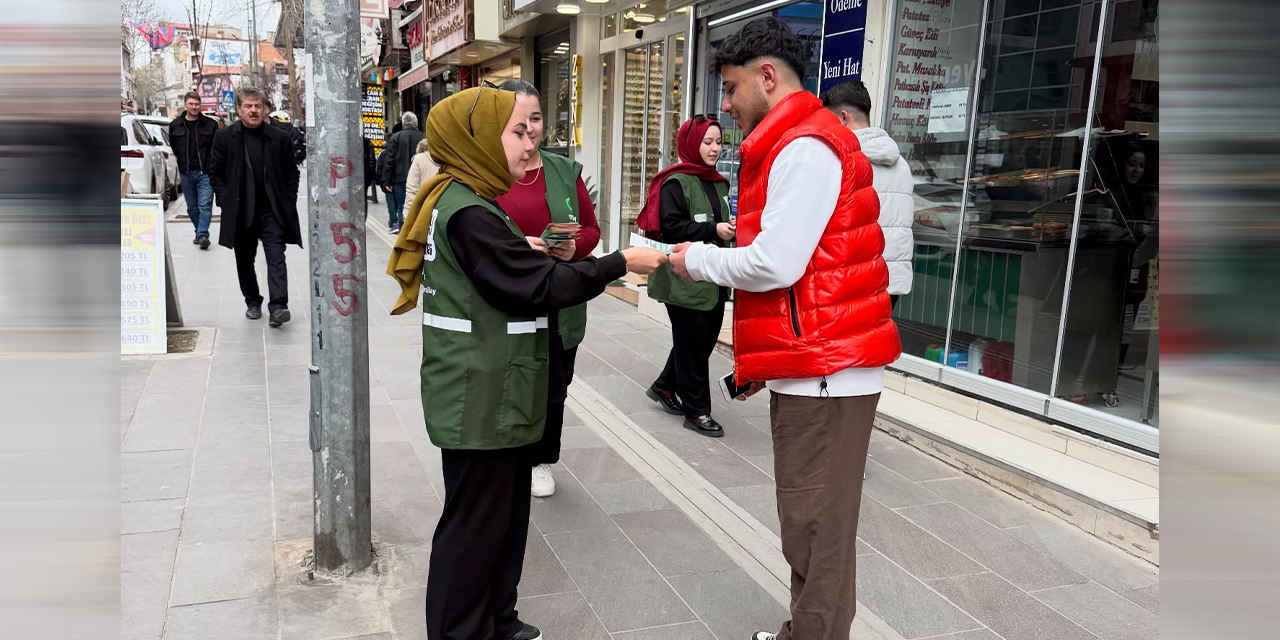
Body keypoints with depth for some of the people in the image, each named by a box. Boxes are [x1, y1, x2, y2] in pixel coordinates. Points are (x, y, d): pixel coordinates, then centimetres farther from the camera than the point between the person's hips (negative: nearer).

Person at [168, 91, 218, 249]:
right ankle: (200, 233, 23)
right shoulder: (175, 125, 5)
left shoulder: (211, 124, -2)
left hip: (205, 172, -3)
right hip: (186, 173, 3)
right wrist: (183, 162, 13)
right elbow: (173, 147, 17)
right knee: (192, 207, 11)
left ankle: (203, 235, -14)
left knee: (205, 205, -12)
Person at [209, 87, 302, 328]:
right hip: (240, 211, 2)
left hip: (272, 210, -2)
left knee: (276, 257, -12)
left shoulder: (280, 138, 2)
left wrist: (288, 201, 0)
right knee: (245, 260, 12)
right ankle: (252, 302, 27)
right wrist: (226, 199, -2)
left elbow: (292, 173, 9)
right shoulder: (224, 137, 3)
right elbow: (215, 172, 7)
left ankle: (278, 306, -18)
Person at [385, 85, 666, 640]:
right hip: (481, 402, -10)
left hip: (492, 398, 10)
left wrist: (522, 254, 7)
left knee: (505, 512, 20)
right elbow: (538, 286, -22)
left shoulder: (462, 203, 12)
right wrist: (620, 263, -17)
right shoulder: (469, 213, -20)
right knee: (475, 524, 3)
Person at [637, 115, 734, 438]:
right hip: (685, 281, -8)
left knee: (706, 341, 14)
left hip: (714, 280, 8)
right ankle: (697, 411, 12)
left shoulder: (720, 184, 14)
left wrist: (732, 230, 3)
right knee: (692, 345, 0)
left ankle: (665, 387, 33)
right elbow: (671, 228, -18)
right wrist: (713, 230, -22)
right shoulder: (676, 183, -10)